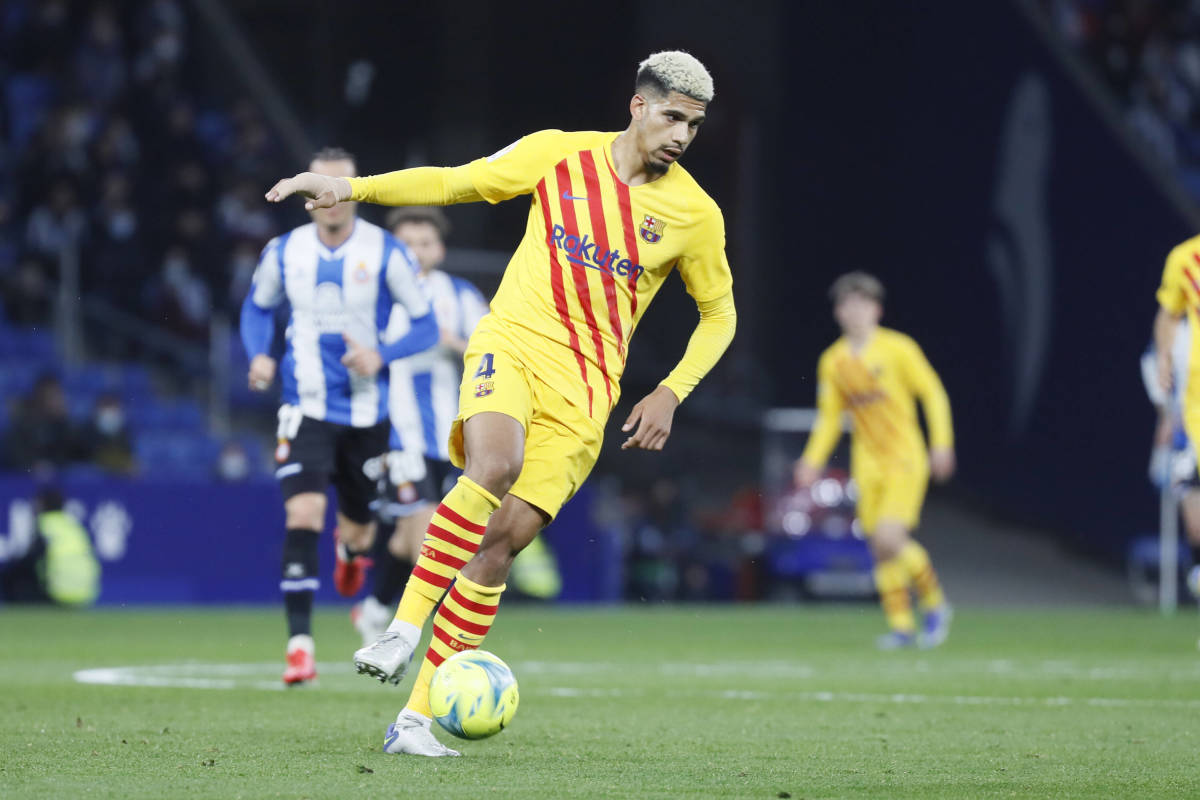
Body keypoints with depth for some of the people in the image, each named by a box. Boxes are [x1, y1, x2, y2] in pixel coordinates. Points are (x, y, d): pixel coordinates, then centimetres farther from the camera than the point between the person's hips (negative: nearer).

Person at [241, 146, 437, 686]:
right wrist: (258, 355, -3)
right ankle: (299, 643, -20)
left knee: (360, 529, 14)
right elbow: (257, 307, 17)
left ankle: (350, 547, 55)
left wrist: (380, 356, -20)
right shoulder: (283, 252, -1)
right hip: (306, 412, 0)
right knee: (303, 515, -20)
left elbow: (425, 326, -2)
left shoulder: (386, 253, -7)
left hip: (367, 414, 0)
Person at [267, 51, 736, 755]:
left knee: (502, 543, -8)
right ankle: (405, 628, -27)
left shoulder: (696, 214, 3)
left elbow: (719, 314, 16)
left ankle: (417, 719, -4)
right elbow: (455, 183, 10)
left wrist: (669, 395, 3)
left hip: (585, 390, 1)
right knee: (494, 466, -34)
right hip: (512, 345, -1)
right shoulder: (558, 154, 1)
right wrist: (351, 188, 0)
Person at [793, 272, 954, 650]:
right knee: (880, 548, -1)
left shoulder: (898, 348, -7)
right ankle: (901, 625, 8)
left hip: (905, 459, -4)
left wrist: (941, 442, -11)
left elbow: (933, 393, -3)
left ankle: (934, 603, 1)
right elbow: (829, 416, 14)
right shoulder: (833, 360, 5)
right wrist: (813, 459, 3)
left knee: (889, 537, -19)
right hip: (867, 462, 4)